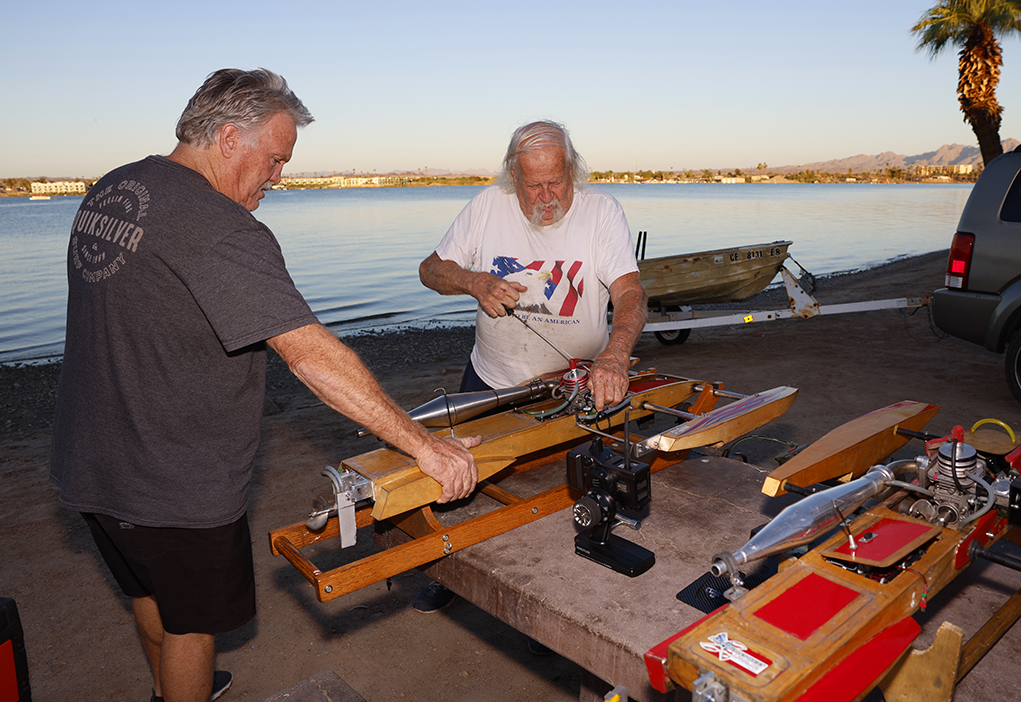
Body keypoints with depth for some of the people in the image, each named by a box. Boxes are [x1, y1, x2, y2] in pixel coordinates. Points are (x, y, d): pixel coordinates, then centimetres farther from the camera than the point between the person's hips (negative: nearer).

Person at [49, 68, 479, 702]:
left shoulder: (110, 190, 4)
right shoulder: (223, 230, -26)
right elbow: (311, 353, -33)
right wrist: (422, 443, -30)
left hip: (89, 464, 9)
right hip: (177, 485, -9)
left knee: (154, 594, 31)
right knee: (191, 621, 15)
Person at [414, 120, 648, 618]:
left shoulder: (600, 210, -15)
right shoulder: (488, 207, -9)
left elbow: (631, 293, -25)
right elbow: (431, 269, -1)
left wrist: (615, 355, -45)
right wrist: (475, 282, -23)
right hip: (492, 381, 2)